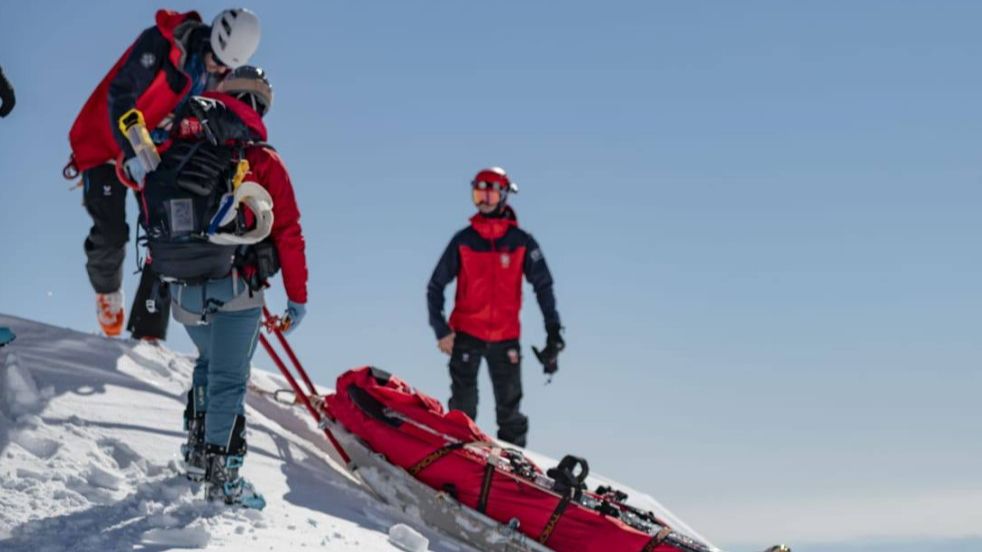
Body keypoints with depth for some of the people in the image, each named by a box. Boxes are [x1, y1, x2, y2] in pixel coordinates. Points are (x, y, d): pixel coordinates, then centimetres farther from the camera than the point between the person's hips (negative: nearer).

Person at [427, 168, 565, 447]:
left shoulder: (522, 242, 0)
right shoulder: (463, 240, 2)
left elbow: (543, 287, 2)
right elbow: (436, 285, 5)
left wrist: (554, 334, -5)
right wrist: (441, 330, -6)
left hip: (505, 338, 0)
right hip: (465, 336, 0)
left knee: (509, 410, 5)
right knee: (463, 408, -3)